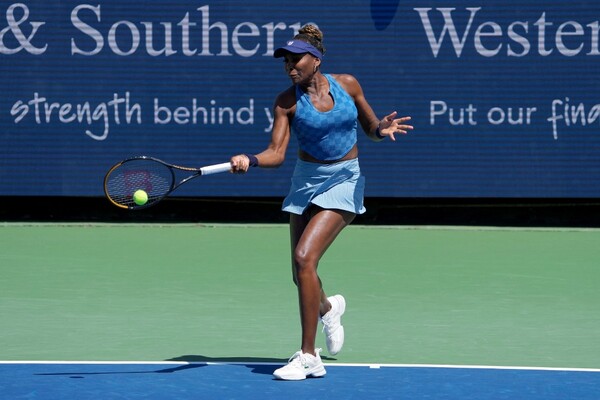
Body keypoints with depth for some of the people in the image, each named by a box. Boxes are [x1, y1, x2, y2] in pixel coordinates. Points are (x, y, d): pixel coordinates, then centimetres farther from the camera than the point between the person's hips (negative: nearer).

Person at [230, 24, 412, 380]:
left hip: (344, 180, -3)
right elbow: (276, 154, -12)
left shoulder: (347, 84, -5)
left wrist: (383, 129, -16)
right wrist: (250, 161, -32)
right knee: (300, 274, 6)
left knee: (305, 258, -20)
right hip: (307, 180, 3)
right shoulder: (287, 101, -6)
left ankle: (309, 356, -14)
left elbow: (371, 127, 7)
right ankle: (328, 308, 46)